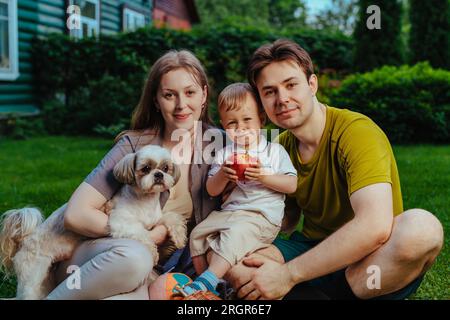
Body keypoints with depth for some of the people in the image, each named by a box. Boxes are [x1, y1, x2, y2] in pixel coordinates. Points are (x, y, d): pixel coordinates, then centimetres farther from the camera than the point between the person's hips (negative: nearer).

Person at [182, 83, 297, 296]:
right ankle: (204, 279, 3)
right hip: (228, 211, 6)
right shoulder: (224, 154, 15)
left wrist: (263, 176, -16)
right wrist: (222, 175, -11)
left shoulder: (274, 151, 5)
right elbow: (212, 191, 10)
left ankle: (208, 280, -34)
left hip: (261, 216, -6)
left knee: (234, 234, -31)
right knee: (197, 234, -6)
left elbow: (291, 185, -3)